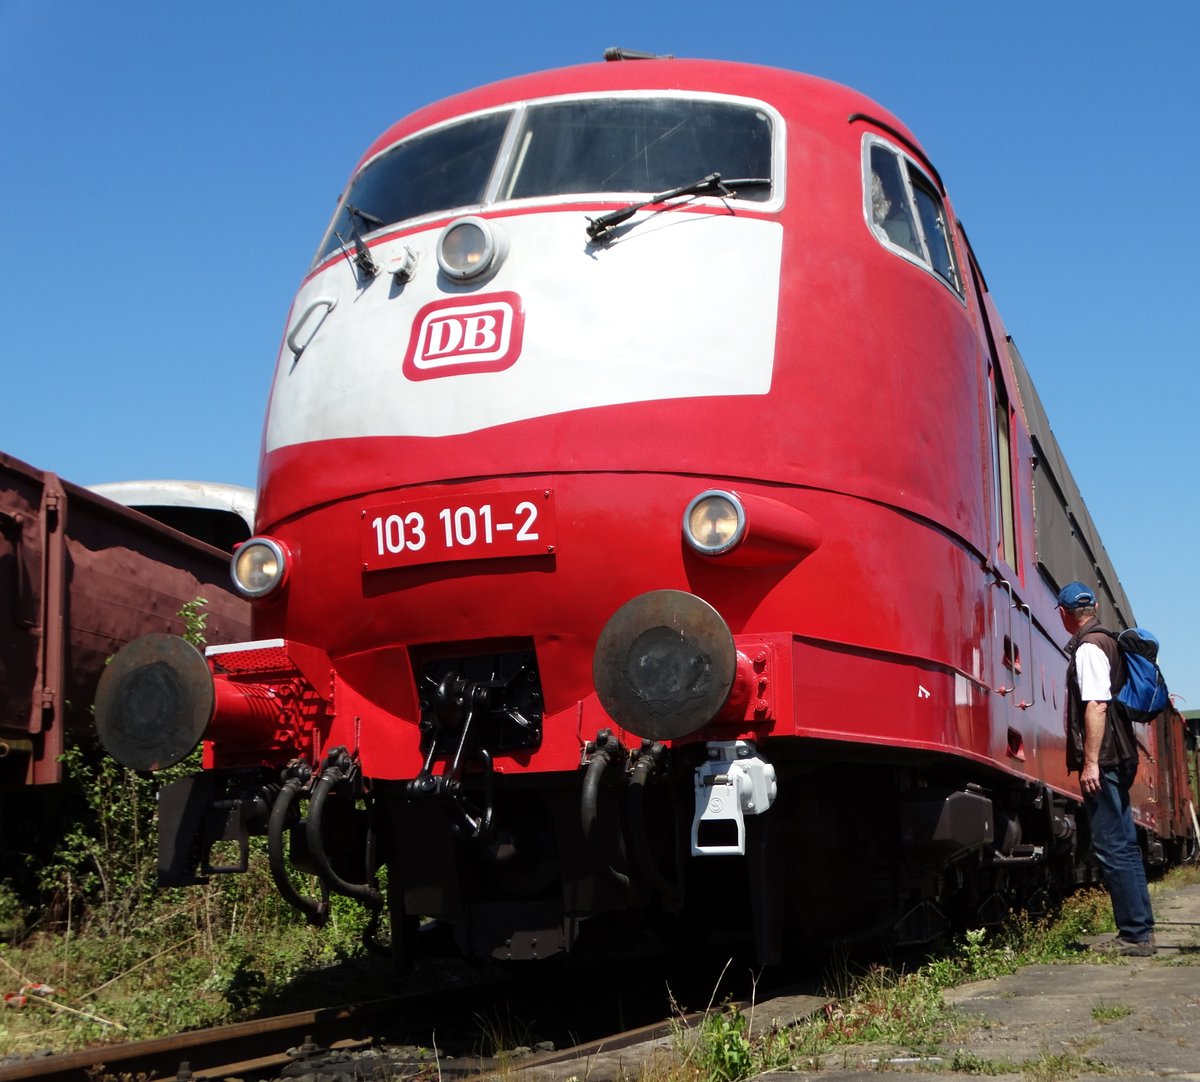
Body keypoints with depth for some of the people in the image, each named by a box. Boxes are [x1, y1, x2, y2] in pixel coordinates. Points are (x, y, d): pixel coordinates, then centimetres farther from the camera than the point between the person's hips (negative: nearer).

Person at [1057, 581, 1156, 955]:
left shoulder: (1088, 648, -12)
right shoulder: (1108, 642, 17)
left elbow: (1096, 705, -21)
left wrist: (1091, 762, -23)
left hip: (1102, 760, -10)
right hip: (1119, 758, 10)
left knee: (1112, 848, -7)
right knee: (1122, 845, 13)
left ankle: (1135, 935, -5)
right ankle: (1139, 931, 19)